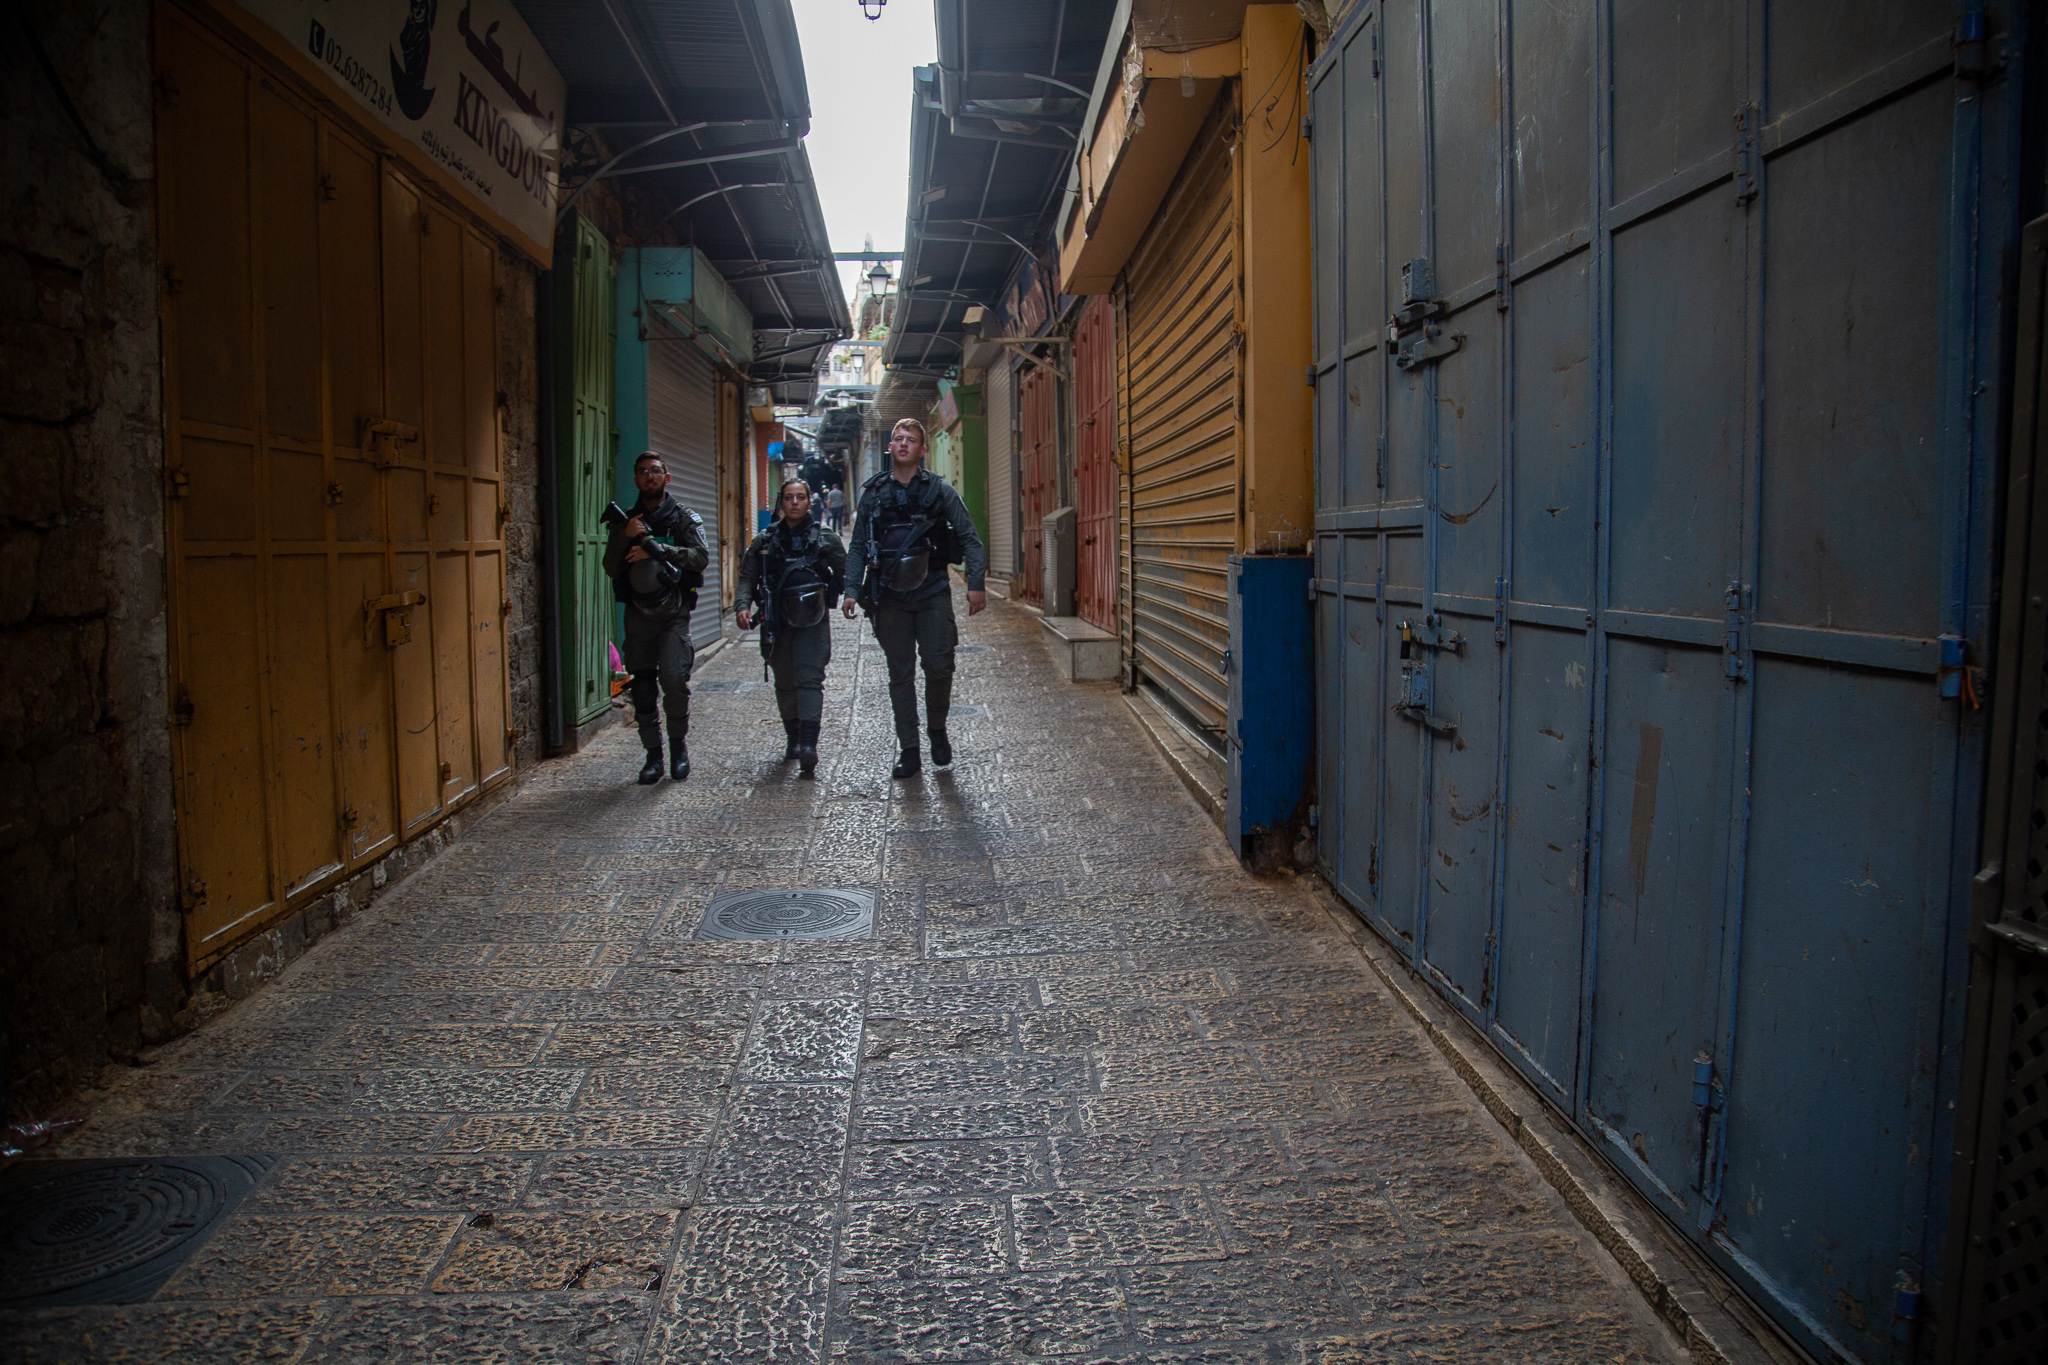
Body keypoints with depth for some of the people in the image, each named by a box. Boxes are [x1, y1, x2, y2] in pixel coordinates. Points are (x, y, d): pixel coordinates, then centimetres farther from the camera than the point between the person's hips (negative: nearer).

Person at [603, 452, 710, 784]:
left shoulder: (684, 518, 4)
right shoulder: (626, 521, 12)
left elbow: (700, 557, -11)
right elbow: (611, 568, 5)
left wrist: (656, 548, -20)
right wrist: (625, 537, -12)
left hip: (674, 614, -3)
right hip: (638, 614, 3)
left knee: (674, 678, -17)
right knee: (642, 687, 3)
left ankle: (678, 744, 2)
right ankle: (654, 754, 13)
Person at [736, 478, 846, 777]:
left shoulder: (825, 539, 5)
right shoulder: (765, 542, 8)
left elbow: (844, 571, 12)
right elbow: (747, 577, 5)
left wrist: (849, 595, -4)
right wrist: (743, 605, -10)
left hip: (812, 620, -2)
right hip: (776, 621, 3)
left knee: (809, 678, -12)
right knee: (785, 683, 9)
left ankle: (808, 744, -20)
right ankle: (793, 739, 22)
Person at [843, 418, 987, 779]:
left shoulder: (940, 490, 4)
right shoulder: (873, 493, 9)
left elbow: (969, 538, 2)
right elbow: (858, 547, 13)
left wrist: (976, 583, -9)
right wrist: (852, 589, 1)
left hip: (932, 591, -1)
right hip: (890, 596, 2)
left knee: (939, 665, -8)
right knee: (900, 674, 4)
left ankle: (937, 728, 19)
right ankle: (908, 751, 12)